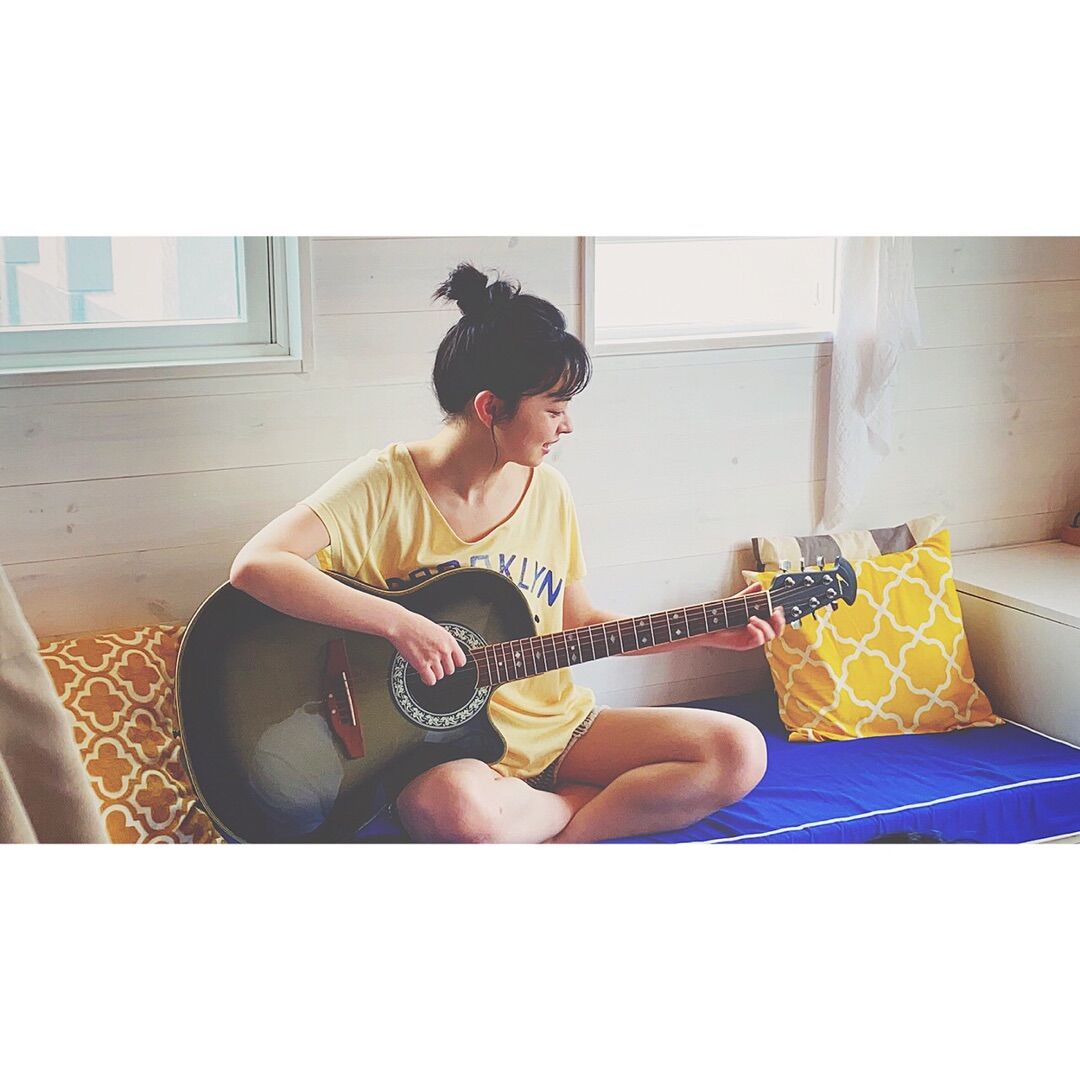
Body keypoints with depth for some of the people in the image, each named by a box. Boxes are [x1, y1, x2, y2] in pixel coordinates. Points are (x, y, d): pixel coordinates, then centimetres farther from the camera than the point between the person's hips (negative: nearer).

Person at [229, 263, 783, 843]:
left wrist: (714, 632, 8)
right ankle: (604, 805, -11)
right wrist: (399, 623, -31)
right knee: (457, 807, -42)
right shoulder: (388, 482, -14)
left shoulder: (548, 491, 5)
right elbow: (255, 564, -26)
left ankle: (554, 833, -11)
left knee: (739, 752, -11)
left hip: (555, 728, 6)